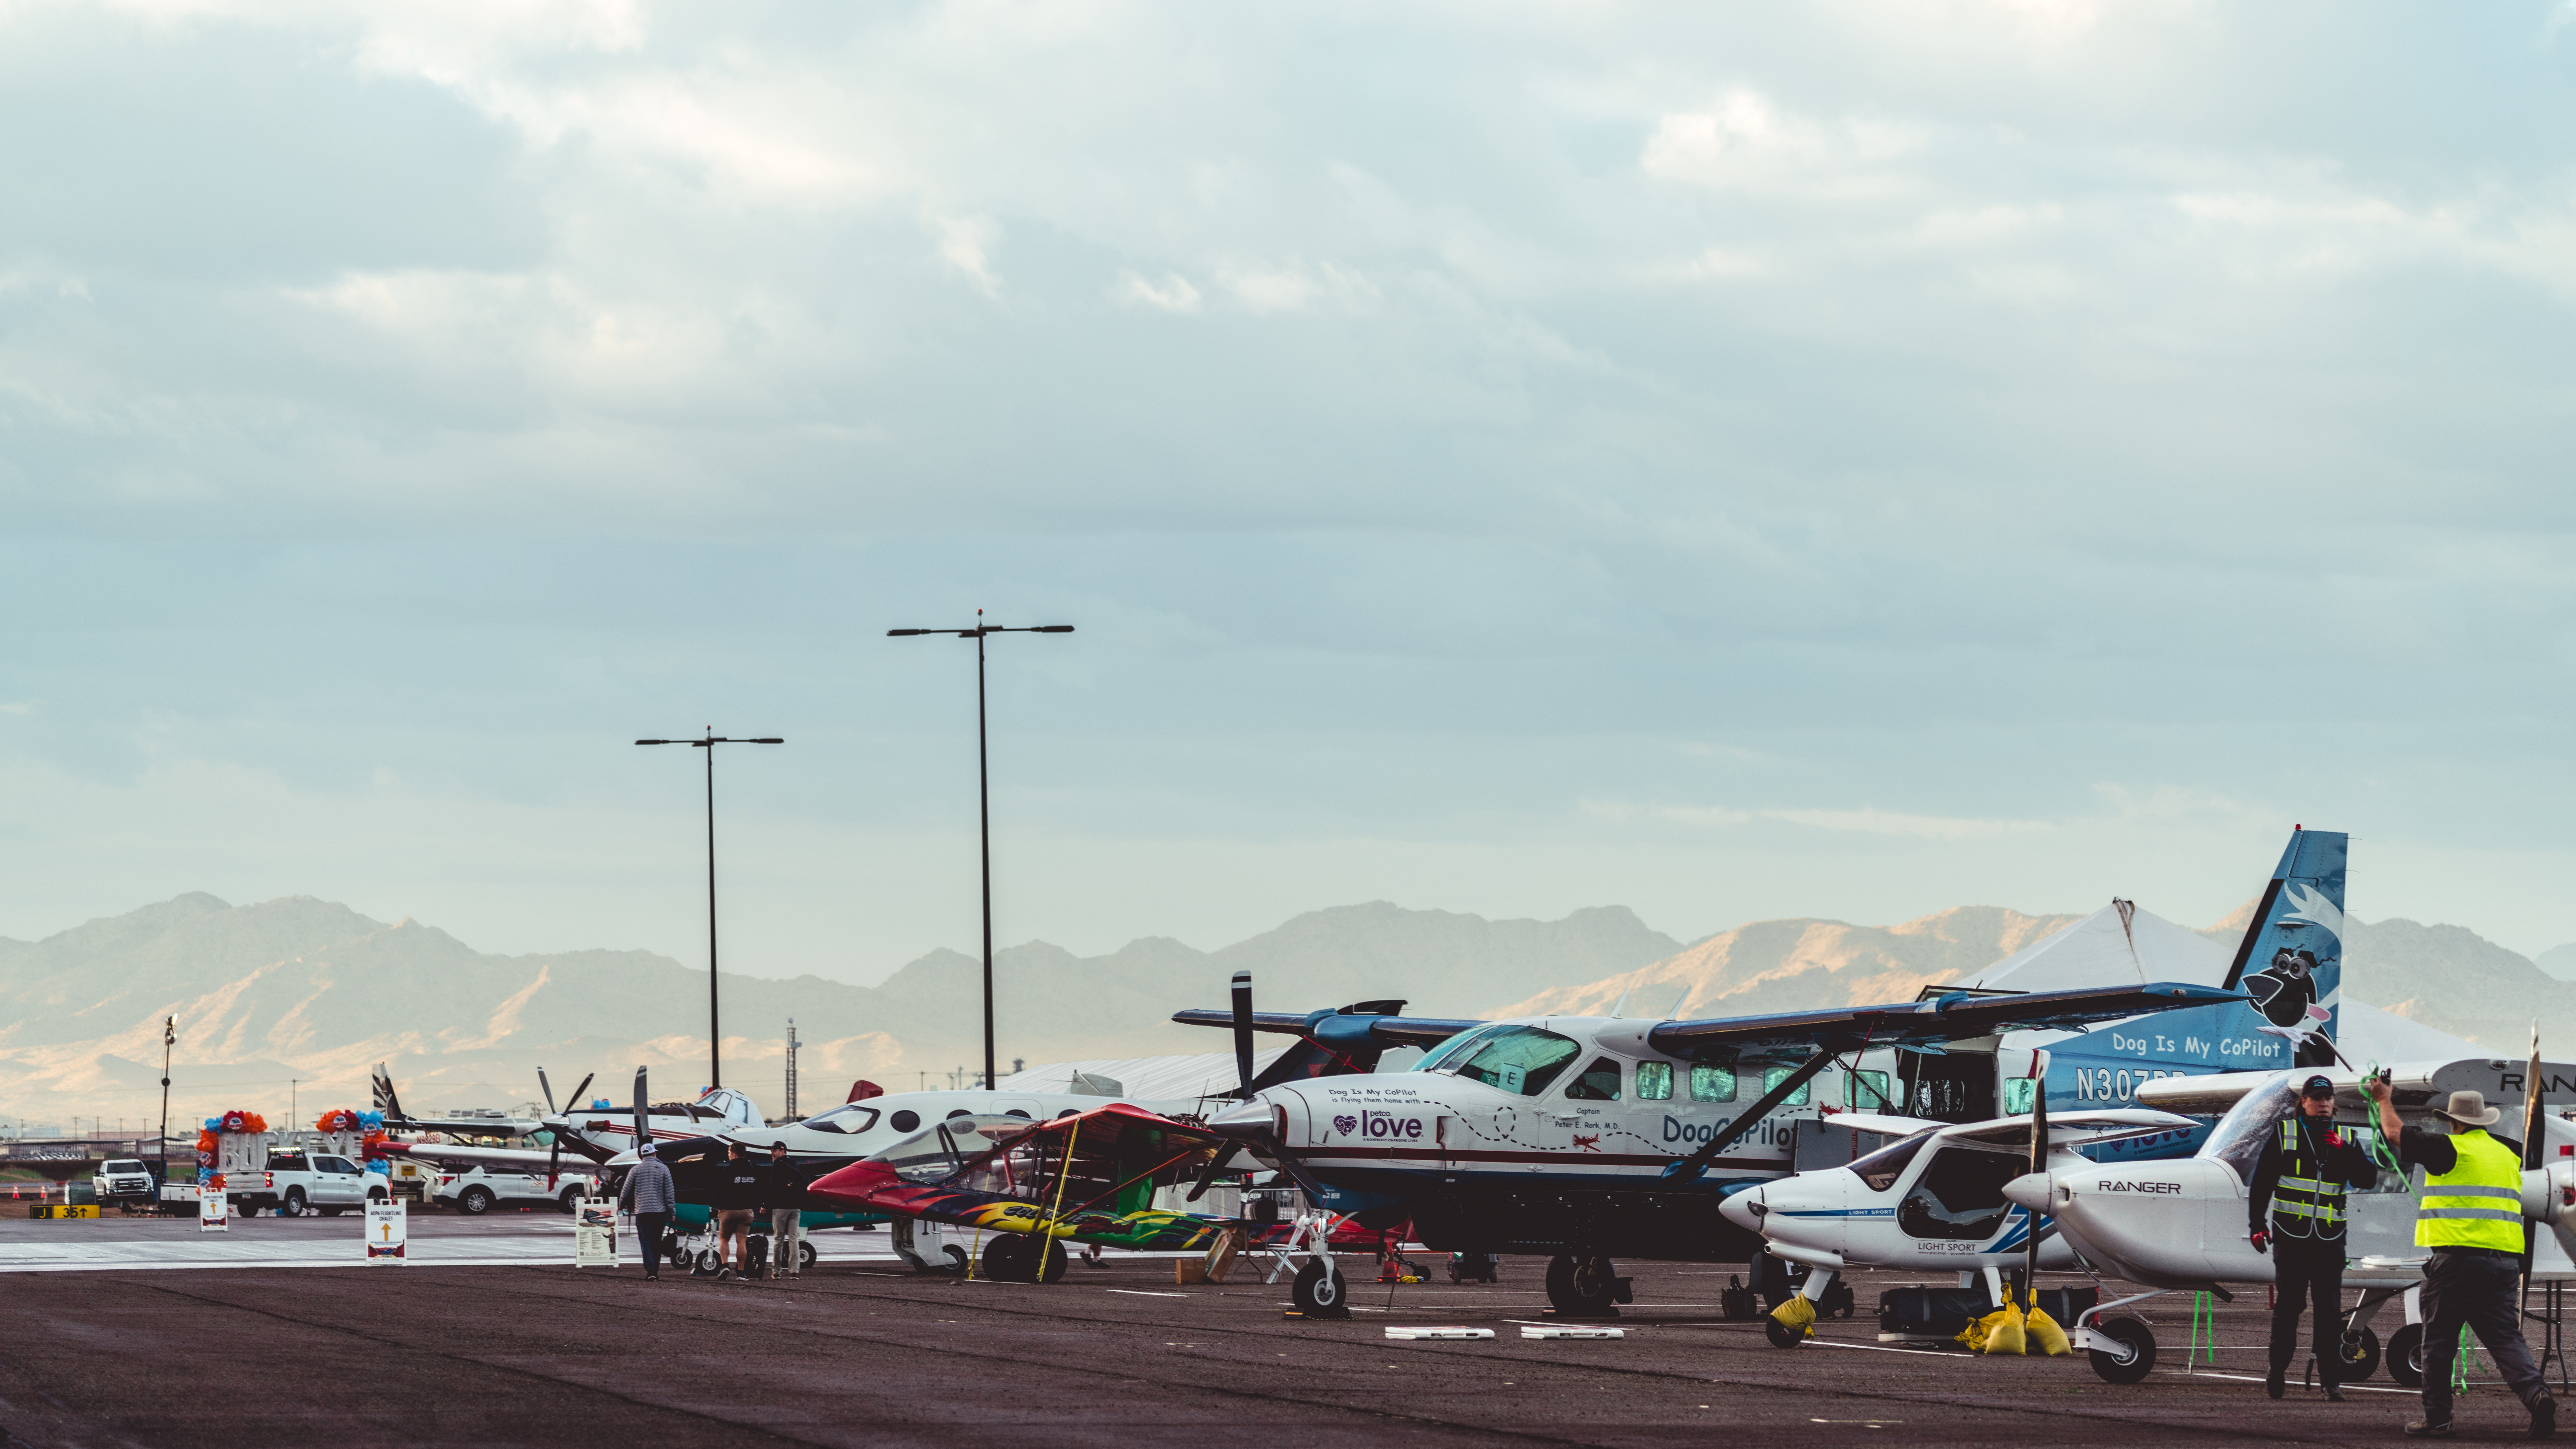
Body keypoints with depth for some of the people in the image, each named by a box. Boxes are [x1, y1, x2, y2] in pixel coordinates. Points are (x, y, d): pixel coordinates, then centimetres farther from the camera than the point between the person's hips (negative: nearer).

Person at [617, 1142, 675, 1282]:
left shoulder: (635, 1170, 3)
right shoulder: (663, 1169, 3)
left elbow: (626, 1191, 8)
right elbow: (669, 1193, 0)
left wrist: (621, 1206, 28)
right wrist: (672, 1213, 4)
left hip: (643, 1212, -1)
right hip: (661, 1212, 1)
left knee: (646, 1243, -3)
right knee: (657, 1243, 12)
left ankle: (651, 1271, -20)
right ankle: (655, 1272, 14)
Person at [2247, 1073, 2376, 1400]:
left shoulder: (2344, 1139, 10)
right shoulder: (2283, 1134, 3)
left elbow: (2367, 1179, -1)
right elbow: (2261, 1182, 3)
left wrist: (2343, 1151, -13)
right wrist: (2257, 1225, -3)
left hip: (2329, 1238, 2)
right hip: (2290, 1237, -2)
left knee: (2330, 1310, -1)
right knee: (2288, 1306, 1)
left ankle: (2331, 1379, 0)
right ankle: (2277, 1373, 10)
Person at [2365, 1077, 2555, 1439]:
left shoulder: (2451, 1149, -3)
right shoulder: (2508, 1155, 17)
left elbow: (2395, 1132, 4)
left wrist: (2384, 1100, 21)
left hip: (2458, 1256, -5)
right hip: (2505, 1260, 5)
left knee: (2440, 1341, 4)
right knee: (2505, 1337, 4)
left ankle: (2438, 1418, 6)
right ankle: (2536, 1393, -20)